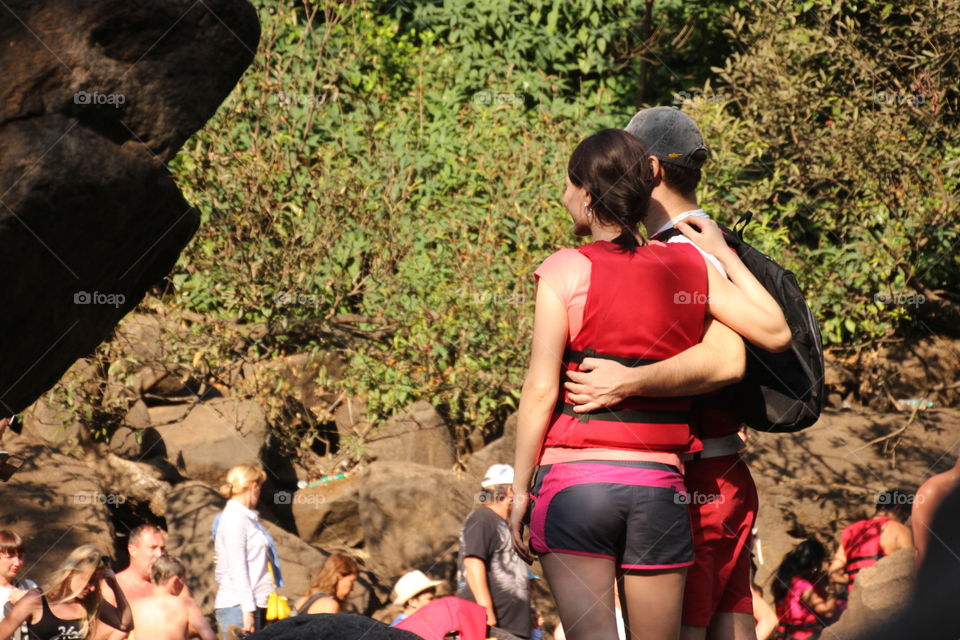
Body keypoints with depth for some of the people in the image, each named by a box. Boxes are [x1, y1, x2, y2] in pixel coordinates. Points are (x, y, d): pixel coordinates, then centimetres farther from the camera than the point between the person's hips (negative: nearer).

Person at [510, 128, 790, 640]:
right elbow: (775, 333, 7)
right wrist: (724, 254, 17)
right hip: (658, 485, 4)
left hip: (574, 481, -4)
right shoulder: (689, 267, 6)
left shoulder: (565, 271, -4)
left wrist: (520, 488, -1)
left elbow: (541, 389, -7)